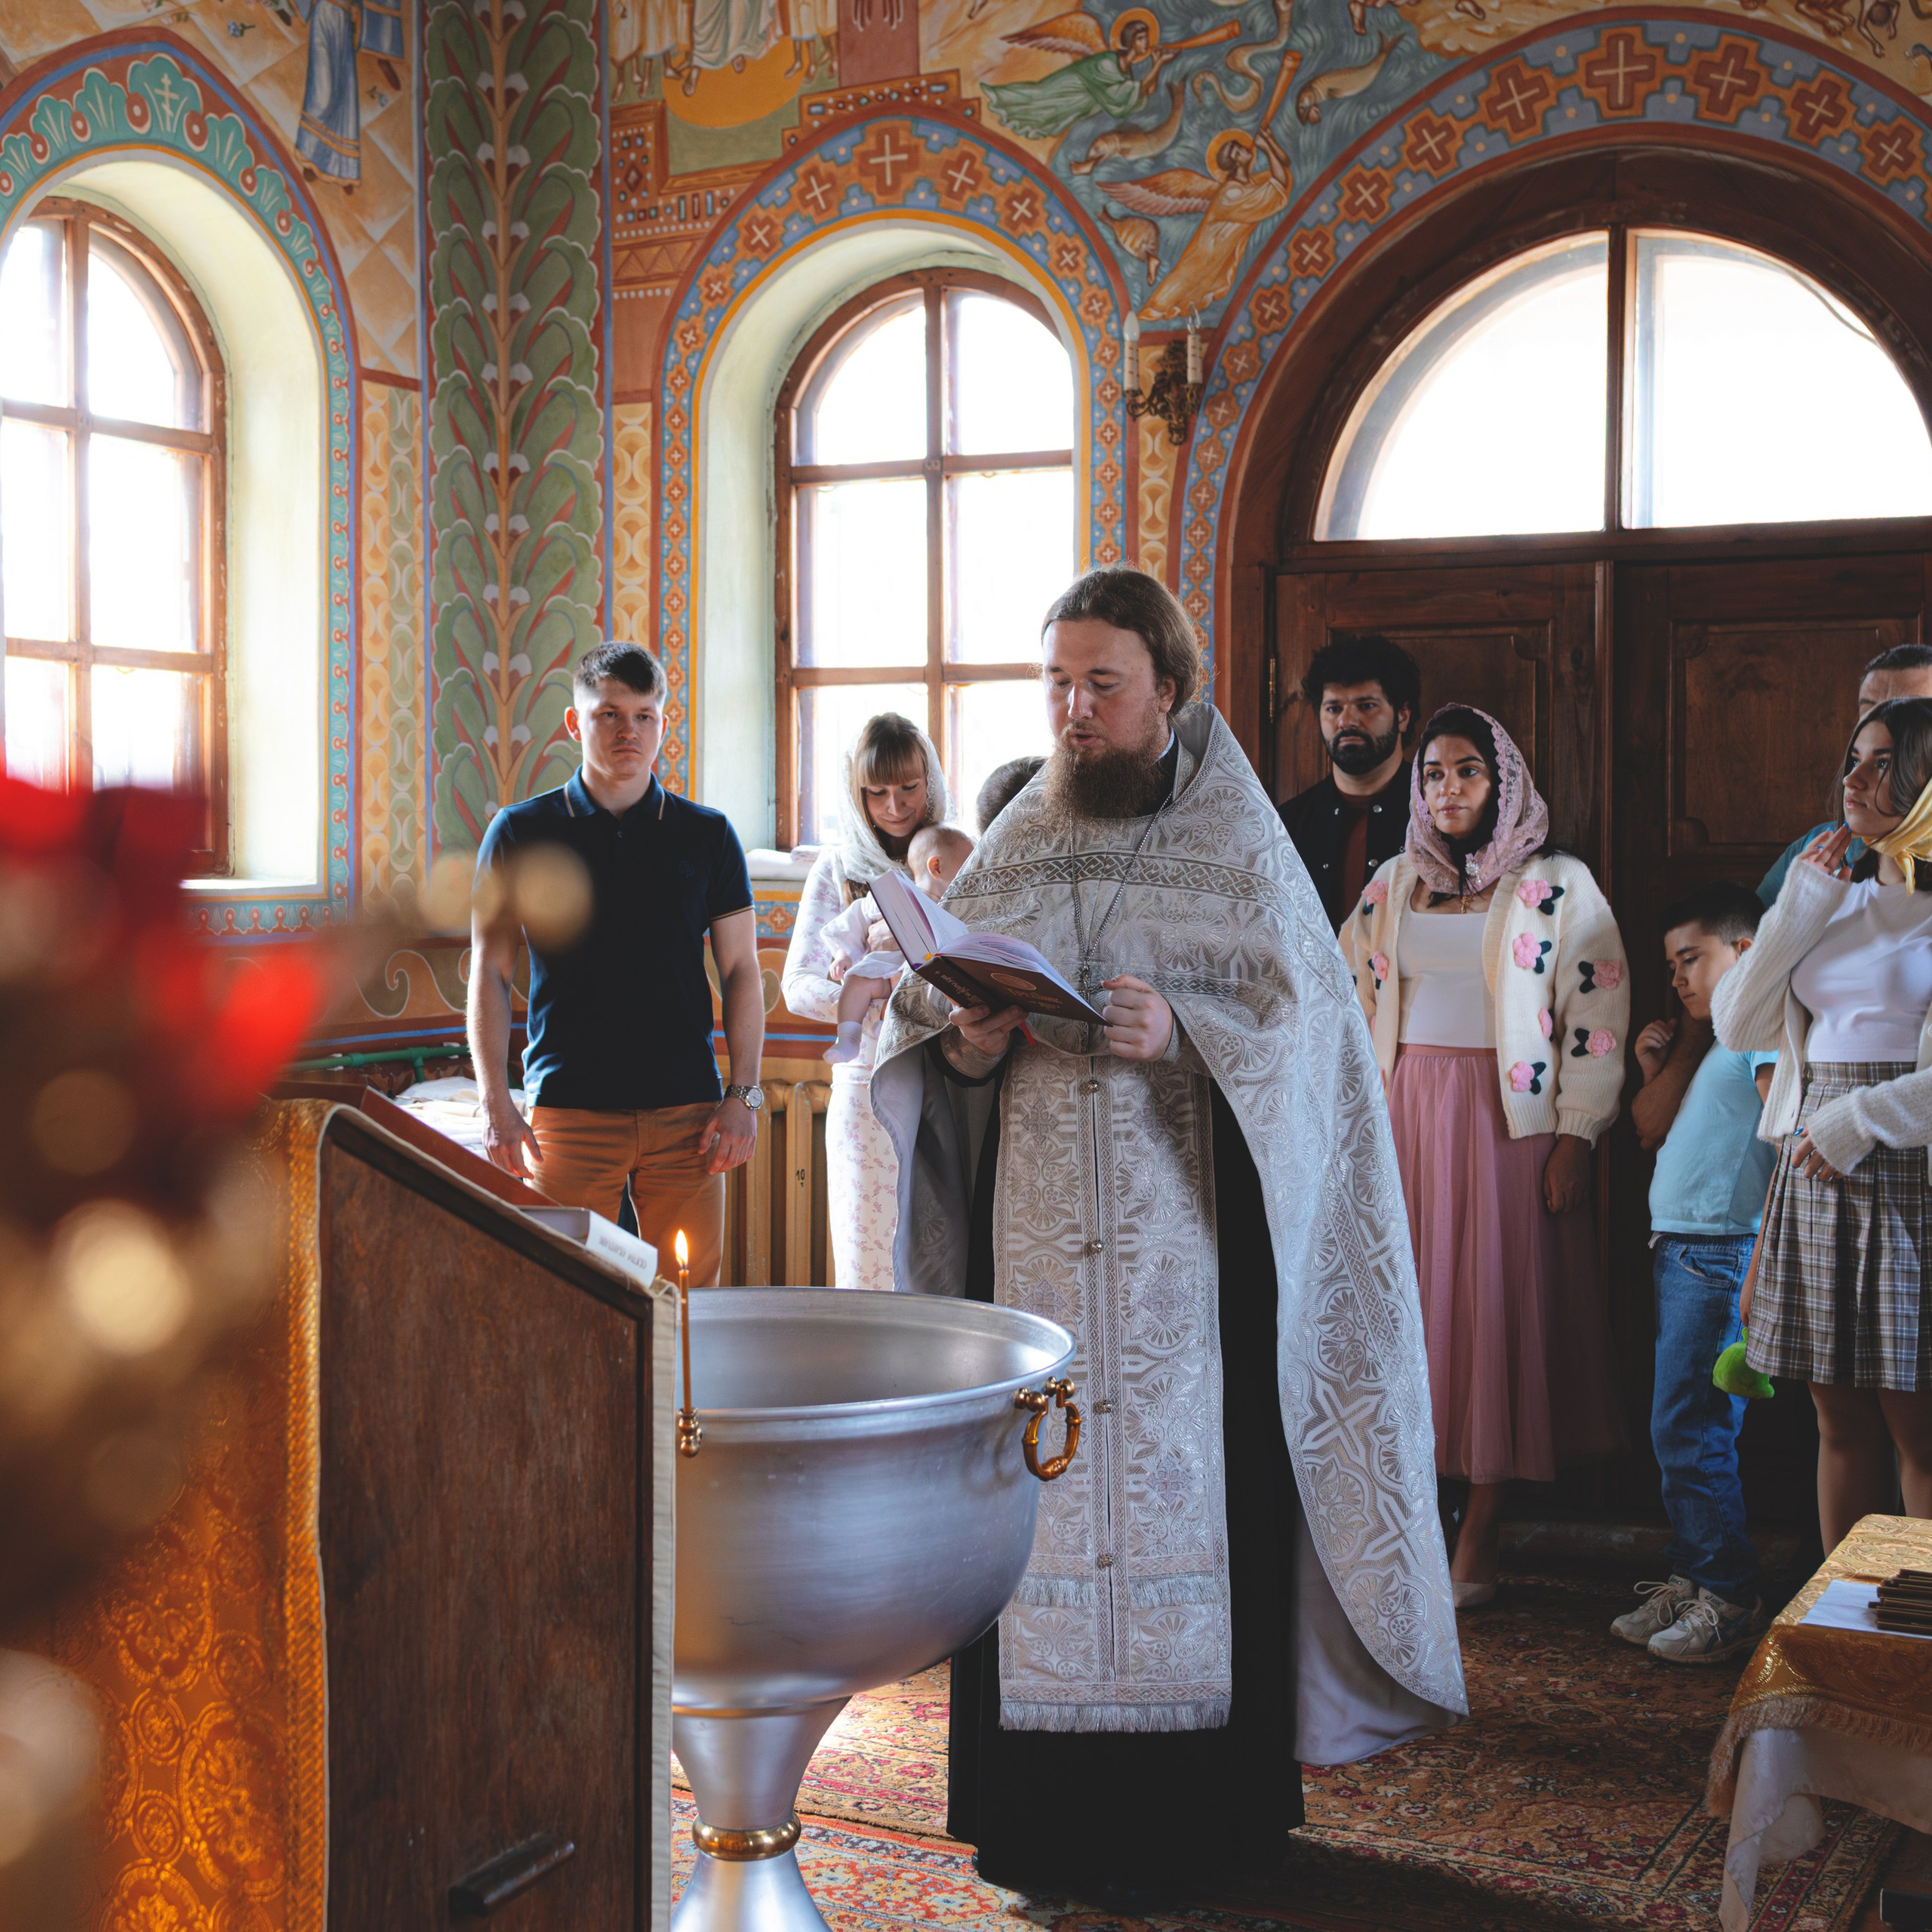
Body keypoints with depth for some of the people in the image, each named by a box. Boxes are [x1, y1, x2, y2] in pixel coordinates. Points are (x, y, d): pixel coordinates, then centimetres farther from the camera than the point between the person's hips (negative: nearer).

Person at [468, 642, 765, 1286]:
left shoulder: (708, 836, 9)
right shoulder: (521, 833, 6)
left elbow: (741, 972, 10)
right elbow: (489, 974, 6)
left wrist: (744, 1095, 1)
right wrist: (495, 1104, -2)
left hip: (686, 1111, 1)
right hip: (568, 1109, -1)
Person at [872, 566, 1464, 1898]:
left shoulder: (1238, 841, 2)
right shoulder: (1016, 844, 12)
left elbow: (1303, 1022, -5)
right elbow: (925, 1004, 10)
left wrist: (1182, 1032, -22)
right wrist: (965, 1044, -12)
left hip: (1186, 1230, -3)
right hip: (1037, 1229, 3)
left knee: (1186, 1474, -2)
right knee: (1043, 1473, 1)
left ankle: (1207, 1811, 10)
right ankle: (1047, 1810, 12)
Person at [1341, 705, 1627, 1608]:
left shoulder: (1557, 887, 0)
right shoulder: (1394, 885, 12)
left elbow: (1597, 1016, -4)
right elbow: (1347, 996, 14)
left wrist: (1574, 1136, -11)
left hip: (1507, 1121, -3)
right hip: (1406, 1117, 4)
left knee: (1496, 1310, -2)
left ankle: (1477, 1541, 4)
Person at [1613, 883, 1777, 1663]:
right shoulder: (1716, 1044, 21)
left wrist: (1763, 1254, -23)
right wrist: (1657, 1072, 17)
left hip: (1722, 1252, -10)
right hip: (1678, 1250, 10)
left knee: (1688, 1430, -9)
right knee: (1679, 1430, 11)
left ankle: (1730, 1598, -2)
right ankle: (1689, 1578, 19)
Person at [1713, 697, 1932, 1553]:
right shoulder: (1842, 897, 17)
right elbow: (1738, 1026, 10)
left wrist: (1862, 1117, -12)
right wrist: (1801, 908, 3)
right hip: (1816, 1170, 6)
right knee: (1842, 1422, 10)